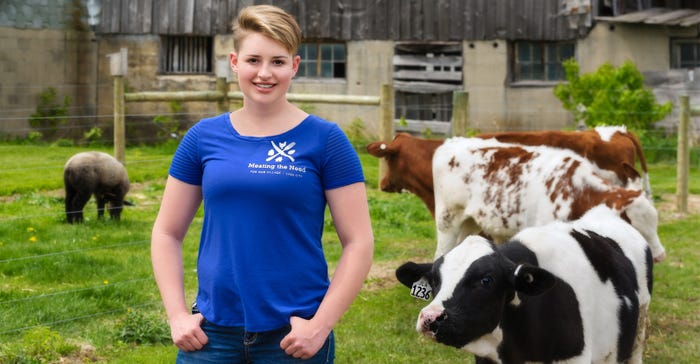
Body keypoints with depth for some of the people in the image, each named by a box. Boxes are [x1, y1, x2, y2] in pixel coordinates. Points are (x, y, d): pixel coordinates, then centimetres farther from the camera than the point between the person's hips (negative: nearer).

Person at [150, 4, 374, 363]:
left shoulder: (324, 139, -4)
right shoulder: (204, 137, 4)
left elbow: (358, 242, -5)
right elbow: (167, 232, 9)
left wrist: (320, 325, -11)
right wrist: (177, 314, -1)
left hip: (293, 334, -2)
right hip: (212, 330, 2)